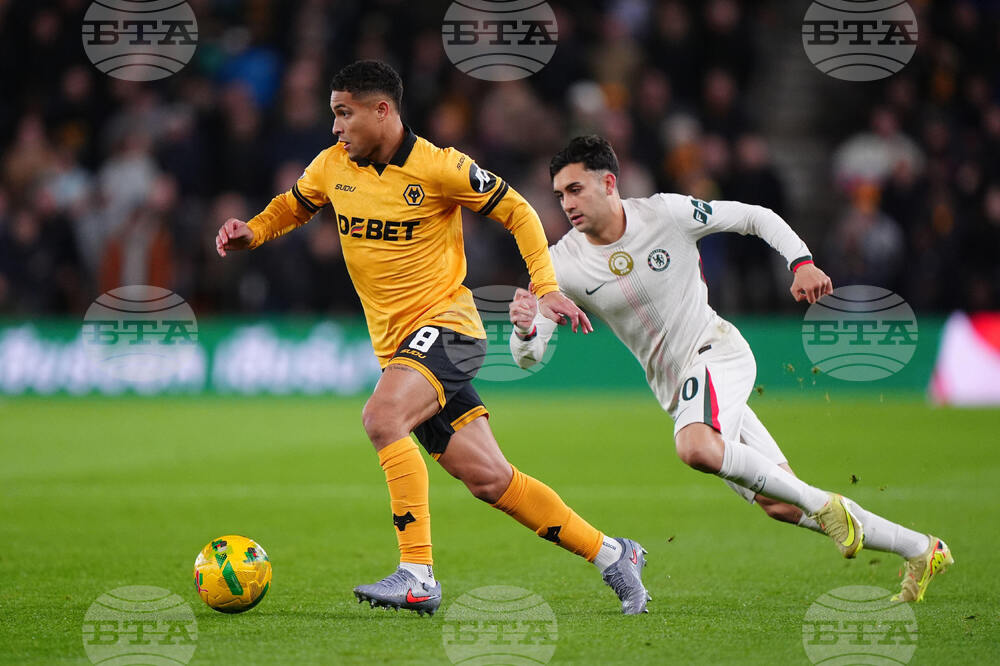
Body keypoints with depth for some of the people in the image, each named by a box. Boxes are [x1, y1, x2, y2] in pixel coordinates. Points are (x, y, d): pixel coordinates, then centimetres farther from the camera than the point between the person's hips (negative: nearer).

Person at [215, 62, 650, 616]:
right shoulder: (332, 167, 5)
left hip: (446, 324, -6)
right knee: (487, 477, 3)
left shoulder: (438, 167, -11)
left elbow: (517, 212, -2)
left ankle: (417, 574, -30)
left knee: (381, 418, -31)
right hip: (395, 345, 6)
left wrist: (545, 288, -10)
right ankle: (612, 555, 16)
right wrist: (250, 232, 4)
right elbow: (292, 206, 25)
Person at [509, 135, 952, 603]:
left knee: (696, 448, -37)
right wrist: (524, 328, -31)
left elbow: (756, 217, 0)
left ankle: (823, 504, -23)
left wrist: (802, 262, -15)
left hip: (716, 350, -5)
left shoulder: (666, 213, -11)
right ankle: (920, 551, 13)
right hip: (675, 388, 5)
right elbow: (529, 356, -8)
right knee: (780, 506, 2)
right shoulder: (563, 263, -5)